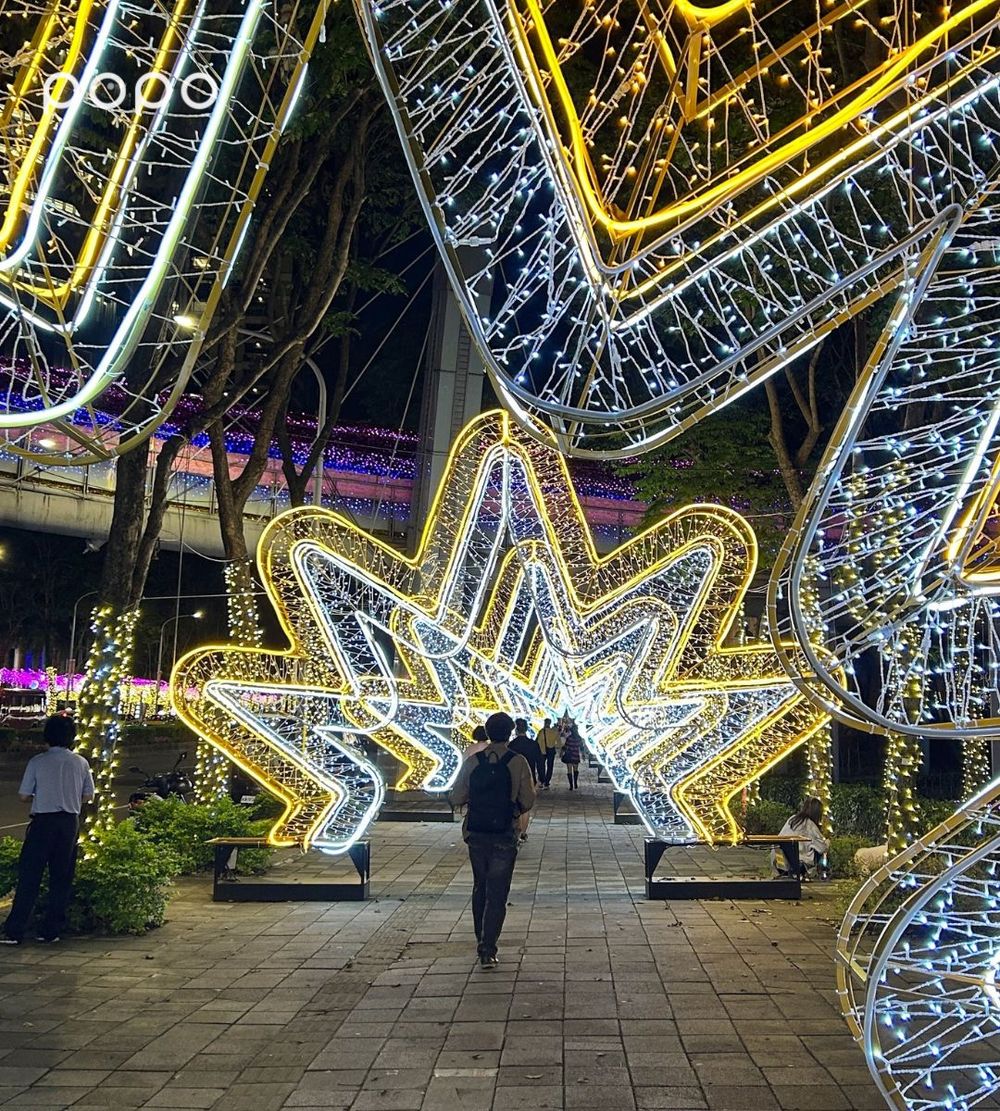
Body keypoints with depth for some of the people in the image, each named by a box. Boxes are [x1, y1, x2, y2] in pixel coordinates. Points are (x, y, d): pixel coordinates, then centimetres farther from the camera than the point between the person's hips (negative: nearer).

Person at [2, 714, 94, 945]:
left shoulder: (38, 761, -5)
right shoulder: (81, 763, 1)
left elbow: (24, 795, -2)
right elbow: (88, 796, 7)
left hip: (42, 822, -2)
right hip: (70, 822, 2)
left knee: (29, 877, 2)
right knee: (61, 878, 9)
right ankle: (50, 931, 11)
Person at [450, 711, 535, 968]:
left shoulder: (472, 761, -3)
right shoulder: (518, 762, -10)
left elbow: (456, 798, -1)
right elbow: (528, 802, -8)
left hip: (476, 833, 3)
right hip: (504, 835, -3)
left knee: (480, 887, 21)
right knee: (497, 893, 3)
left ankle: (481, 941, 30)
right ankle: (488, 950, -1)